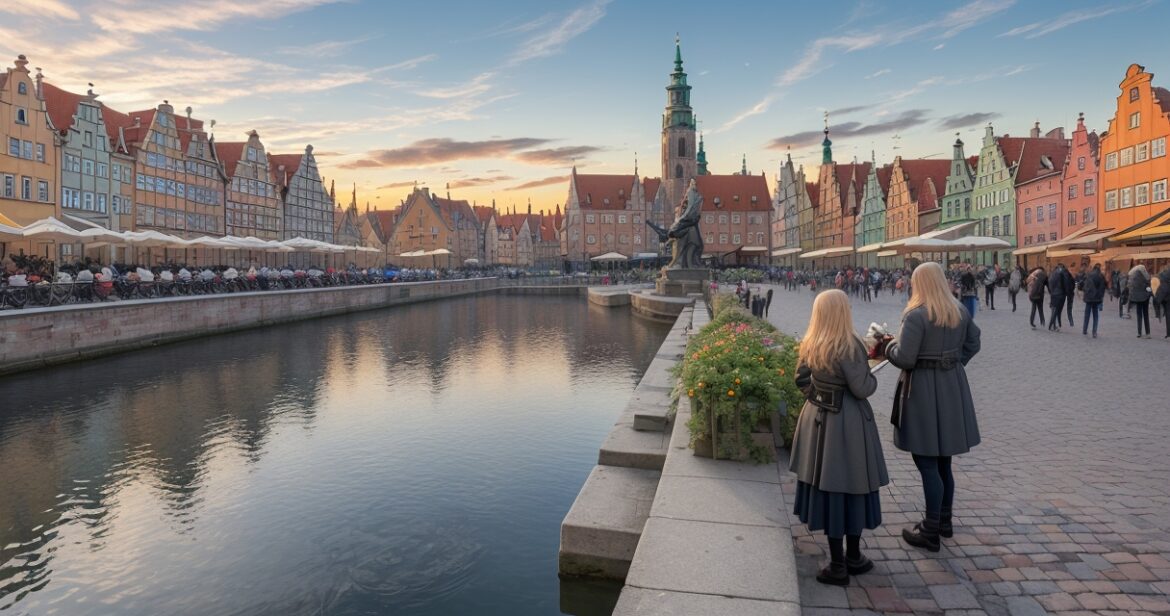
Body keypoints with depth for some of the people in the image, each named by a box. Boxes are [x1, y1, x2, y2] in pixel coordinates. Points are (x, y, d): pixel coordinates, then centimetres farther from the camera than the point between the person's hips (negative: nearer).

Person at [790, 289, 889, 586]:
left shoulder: (810, 345, 1)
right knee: (851, 487, 9)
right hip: (847, 424, -5)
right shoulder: (849, 345, -18)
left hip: (818, 419, 6)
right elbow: (862, 389, -16)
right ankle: (853, 558, 24)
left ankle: (837, 565, 17)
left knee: (826, 486, 9)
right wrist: (873, 377, 3)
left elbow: (801, 379, 10)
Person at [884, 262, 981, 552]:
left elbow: (905, 359, -21)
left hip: (923, 390, -8)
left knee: (927, 461, 0)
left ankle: (931, 531, 8)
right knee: (942, 458, 18)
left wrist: (889, 346, -2)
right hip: (953, 387, 8)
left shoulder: (916, 315, -18)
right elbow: (972, 344, 16)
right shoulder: (961, 311, 5)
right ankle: (944, 520, 30)